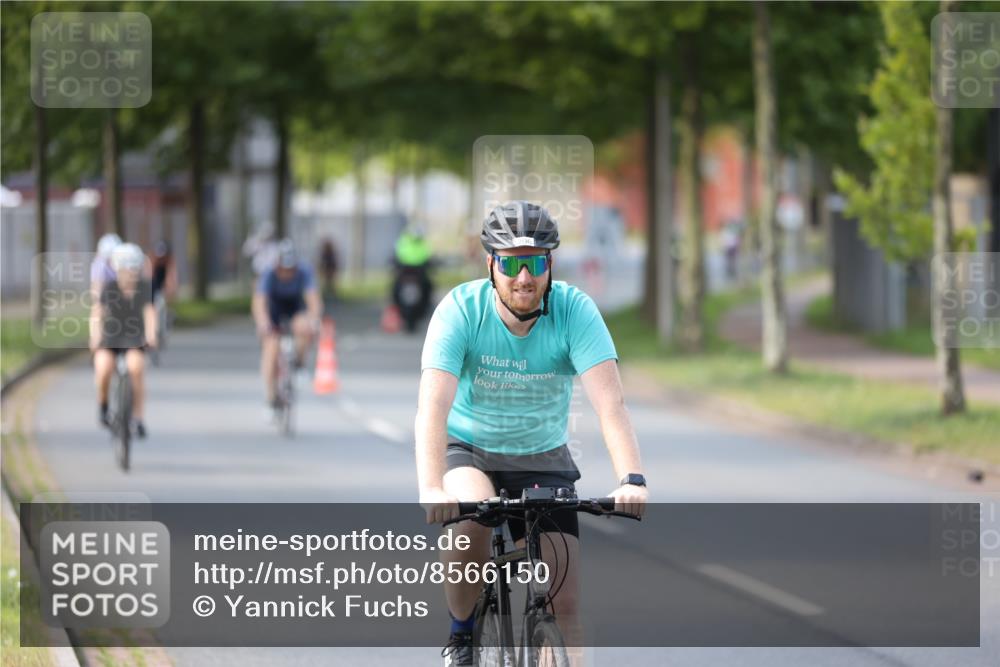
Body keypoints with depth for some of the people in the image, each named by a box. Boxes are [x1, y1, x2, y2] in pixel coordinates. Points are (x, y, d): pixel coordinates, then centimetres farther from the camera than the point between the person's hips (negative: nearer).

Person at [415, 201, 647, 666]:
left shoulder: (575, 311, -20)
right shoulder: (461, 309, -23)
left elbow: (609, 402, -29)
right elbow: (433, 406, -33)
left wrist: (631, 480, -46)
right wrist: (431, 489, -48)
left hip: (543, 459, 2)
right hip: (469, 450, -2)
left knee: (565, 602, -9)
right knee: (472, 519, -34)